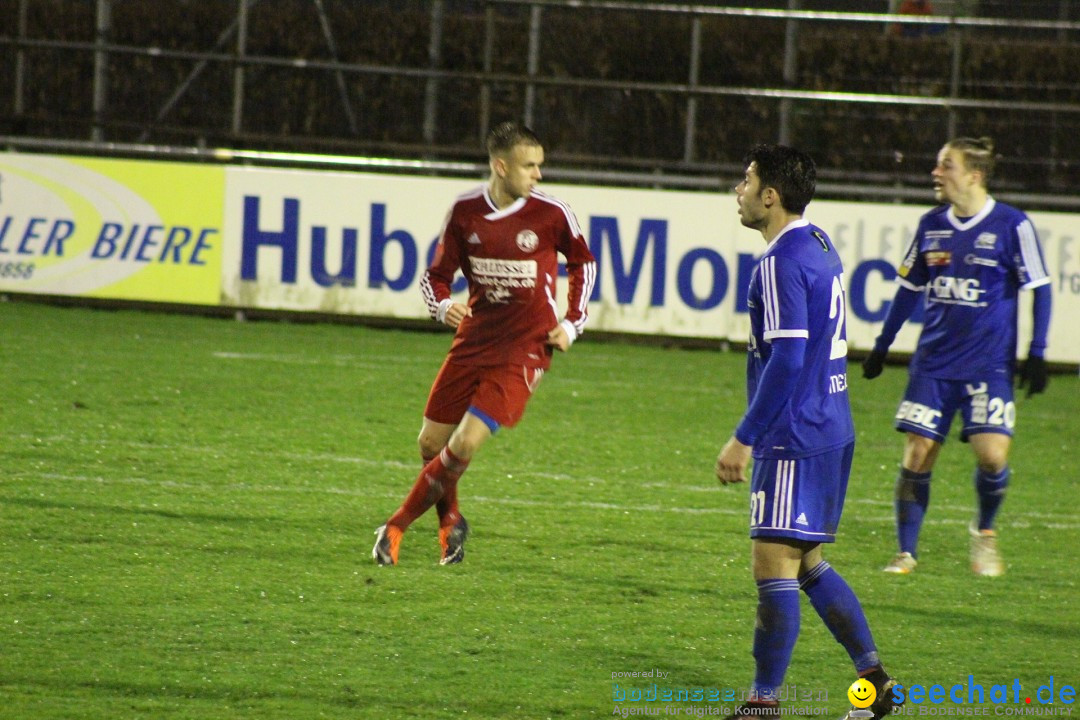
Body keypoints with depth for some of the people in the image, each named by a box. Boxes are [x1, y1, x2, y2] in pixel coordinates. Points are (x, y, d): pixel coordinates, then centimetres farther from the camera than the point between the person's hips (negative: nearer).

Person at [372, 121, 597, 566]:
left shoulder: (551, 213, -9)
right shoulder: (466, 212, -4)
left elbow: (583, 262, 10)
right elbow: (437, 274, 7)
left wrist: (573, 323, 1)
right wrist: (442, 306, -15)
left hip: (523, 349, -3)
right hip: (473, 341, 4)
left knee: (465, 445, -16)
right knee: (431, 444, 6)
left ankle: (397, 526, 0)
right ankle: (450, 523, 34)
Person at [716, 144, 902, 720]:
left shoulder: (781, 263, -16)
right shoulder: (820, 247, 14)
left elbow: (786, 359, -23)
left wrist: (745, 439, -20)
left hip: (795, 437, -10)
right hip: (832, 430, 10)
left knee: (774, 566, -6)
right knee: (808, 565, 17)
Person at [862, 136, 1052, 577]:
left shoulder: (1011, 225, -7)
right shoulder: (931, 224, 7)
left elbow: (1039, 289, -1)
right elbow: (909, 287, 18)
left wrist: (1036, 354, -7)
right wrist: (881, 347, 19)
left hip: (988, 364, -4)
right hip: (933, 360, 4)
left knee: (992, 454, -16)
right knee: (917, 454, -4)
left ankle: (984, 531, 13)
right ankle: (906, 553, 7)